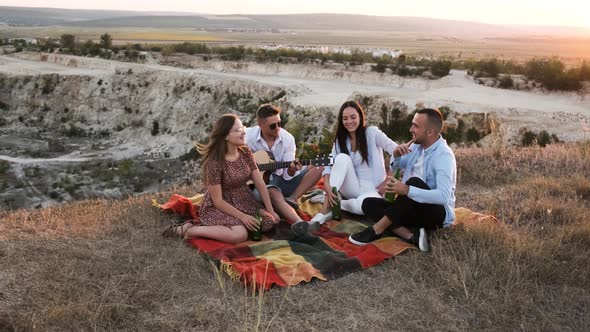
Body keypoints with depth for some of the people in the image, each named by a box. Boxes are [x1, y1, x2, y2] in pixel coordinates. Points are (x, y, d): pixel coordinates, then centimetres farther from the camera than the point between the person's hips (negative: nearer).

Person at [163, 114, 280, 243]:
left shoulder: (245, 152, -4)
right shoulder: (214, 162, -24)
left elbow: (260, 183, -1)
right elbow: (218, 201, -21)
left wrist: (271, 211, -5)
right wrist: (242, 217, -23)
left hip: (244, 201, 7)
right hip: (219, 207, -6)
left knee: (269, 222, -13)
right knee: (240, 235, -30)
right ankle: (188, 229, -15)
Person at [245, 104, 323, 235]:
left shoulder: (287, 138, -8)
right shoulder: (248, 136, -12)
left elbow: (287, 176, -7)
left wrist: (292, 169, -32)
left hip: (282, 180, 4)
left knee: (318, 166, -12)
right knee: (274, 193, -41)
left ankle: (291, 198, -22)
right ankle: (299, 222, -62)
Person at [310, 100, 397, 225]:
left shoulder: (372, 132, -6)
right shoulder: (340, 140, 7)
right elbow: (329, 165, -5)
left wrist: (387, 181, -17)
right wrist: (327, 186, -25)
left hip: (372, 189, -3)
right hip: (353, 189, 4)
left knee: (362, 205, -40)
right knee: (342, 158, -25)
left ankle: (332, 204, -10)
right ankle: (326, 207, -26)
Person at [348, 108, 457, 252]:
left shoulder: (443, 156, -20)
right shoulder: (416, 146, 3)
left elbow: (443, 196, -33)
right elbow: (396, 167, 18)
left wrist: (407, 190, -40)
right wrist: (396, 155, -6)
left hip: (437, 214, -8)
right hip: (412, 210, 8)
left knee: (414, 182, -34)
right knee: (369, 203, -9)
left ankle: (377, 229, -26)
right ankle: (411, 236, -25)